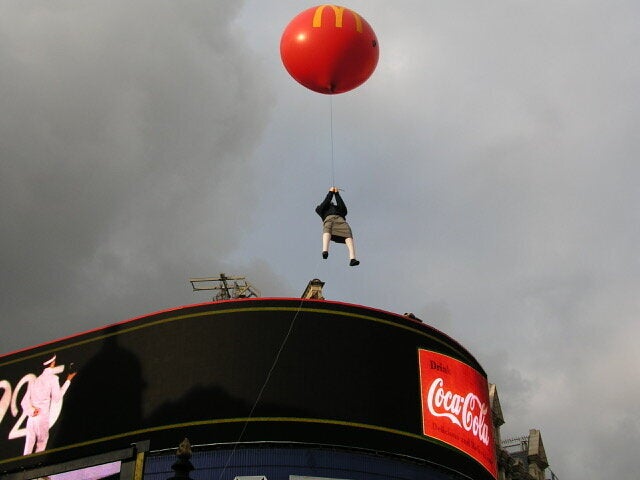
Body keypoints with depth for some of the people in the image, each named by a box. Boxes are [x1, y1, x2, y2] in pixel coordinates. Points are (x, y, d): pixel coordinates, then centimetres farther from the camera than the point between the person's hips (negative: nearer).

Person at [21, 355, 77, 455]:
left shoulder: (34, 381, 17)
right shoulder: (53, 378, -2)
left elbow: (24, 402, 10)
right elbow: (57, 398, -3)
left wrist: (31, 411, -5)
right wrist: (68, 381, 2)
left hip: (31, 419, 5)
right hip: (42, 418, -5)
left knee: (28, 448, 7)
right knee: (41, 445, 2)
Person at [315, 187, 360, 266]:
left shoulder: (339, 209, 44)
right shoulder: (320, 208, 40)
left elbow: (343, 208, 21)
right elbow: (324, 205, 18)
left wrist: (337, 194, 23)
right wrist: (330, 193, 24)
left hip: (340, 219, 2)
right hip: (328, 219, -2)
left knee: (348, 235, -31)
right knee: (327, 230, -40)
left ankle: (352, 259, -53)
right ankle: (325, 251, -66)